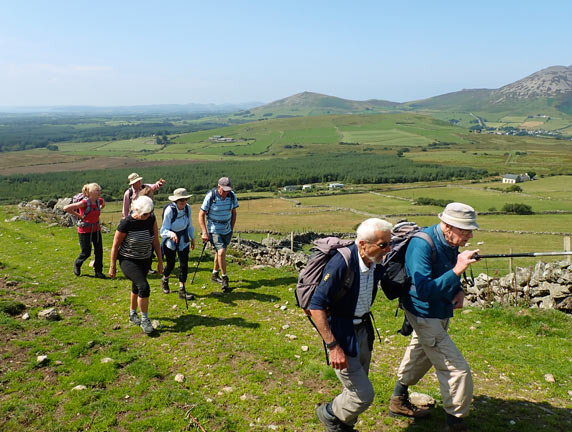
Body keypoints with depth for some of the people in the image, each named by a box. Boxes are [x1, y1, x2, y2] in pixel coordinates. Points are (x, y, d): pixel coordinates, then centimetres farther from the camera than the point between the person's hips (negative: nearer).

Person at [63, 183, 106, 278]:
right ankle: (77, 265, 33)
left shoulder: (99, 200, -5)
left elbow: (103, 204, 24)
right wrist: (78, 215, -15)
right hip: (84, 231, -5)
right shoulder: (84, 203, -22)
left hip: (96, 230, 5)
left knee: (99, 251, 1)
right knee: (86, 253, 3)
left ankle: (98, 271, 14)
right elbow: (66, 208, -22)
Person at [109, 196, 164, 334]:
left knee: (137, 287, 20)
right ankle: (144, 319, -4)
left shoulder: (151, 219, -11)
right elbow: (115, 245, -13)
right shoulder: (126, 223, -24)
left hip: (145, 260, 5)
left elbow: (155, 241, 0)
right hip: (128, 260, -5)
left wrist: (160, 261, 2)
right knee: (144, 286, -20)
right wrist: (112, 267, -6)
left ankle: (132, 315, 42)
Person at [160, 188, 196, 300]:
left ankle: (182, 290, 1)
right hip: (170, 240, -4)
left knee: (184, 264, -5)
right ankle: (164, 280, 40)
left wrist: (192, 238, 16)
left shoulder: (187, 208, -8)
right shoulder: (170, 210, -24)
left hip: (183, 240, 4)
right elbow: (163, 230, -25)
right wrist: (171, 234, -46)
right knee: (170, 265, 8)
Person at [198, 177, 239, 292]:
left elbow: (234, 212, 8)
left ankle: (215, 275, 34)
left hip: (227, 230, 5)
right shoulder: (210, 196, -19)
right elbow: (201, 215, -11)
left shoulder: (232, 196, -7)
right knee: (221, 251, -18)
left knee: (220, 251, 16)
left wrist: (232, 229, 7)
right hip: (214, 230, -5)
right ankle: (224, 278, -6)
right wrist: (204, 232, -15)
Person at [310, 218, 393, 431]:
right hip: (341, 333, -7)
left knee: (357, 390, 19)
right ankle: (329, 414, 26)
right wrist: (333, 346, -25)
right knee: (363, 394, -2)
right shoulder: (341, 264, -27)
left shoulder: (376, 264, -5)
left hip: (363, 330, 7)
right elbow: (316, 306, -25)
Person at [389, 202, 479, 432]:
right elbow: (424, 290, -33)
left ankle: (399, 402, 45)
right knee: (458, 371, -6)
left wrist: (458, 291, -5)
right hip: (425, 316, -9)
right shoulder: (422, 244, -28)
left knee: (420, 359, 25)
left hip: (440, 313, 9)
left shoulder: (449, 242, -4)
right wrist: (456, 270, -38)